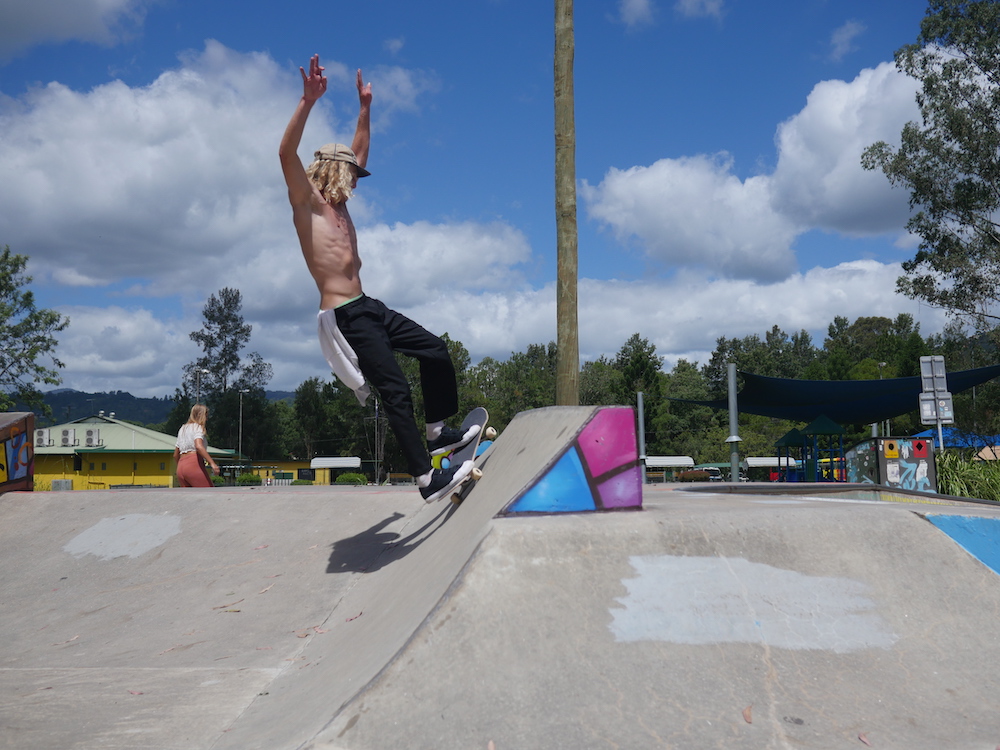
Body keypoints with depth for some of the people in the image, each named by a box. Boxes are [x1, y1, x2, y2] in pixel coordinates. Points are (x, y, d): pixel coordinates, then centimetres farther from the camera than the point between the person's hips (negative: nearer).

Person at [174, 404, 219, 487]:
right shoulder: (198, 427, 2)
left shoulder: (182, 429, 27)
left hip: (180, 468, 8)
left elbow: (175, 455, 27)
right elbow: (199, 446, -19)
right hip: (194, 464, -8)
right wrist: (212, 463, -25)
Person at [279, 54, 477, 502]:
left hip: (368, 308, 9)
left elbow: (359, 154, 32)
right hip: (344, 315, -9)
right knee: (396, 392, -14)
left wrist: (364, 107, 30)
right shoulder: (307, 205, -4)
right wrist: (308, 101, -29)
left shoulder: (339, 206, 19)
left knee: (435, 351, 11)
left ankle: (437, 433, 23)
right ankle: (427, 479, -13)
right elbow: (287, 154, -21)